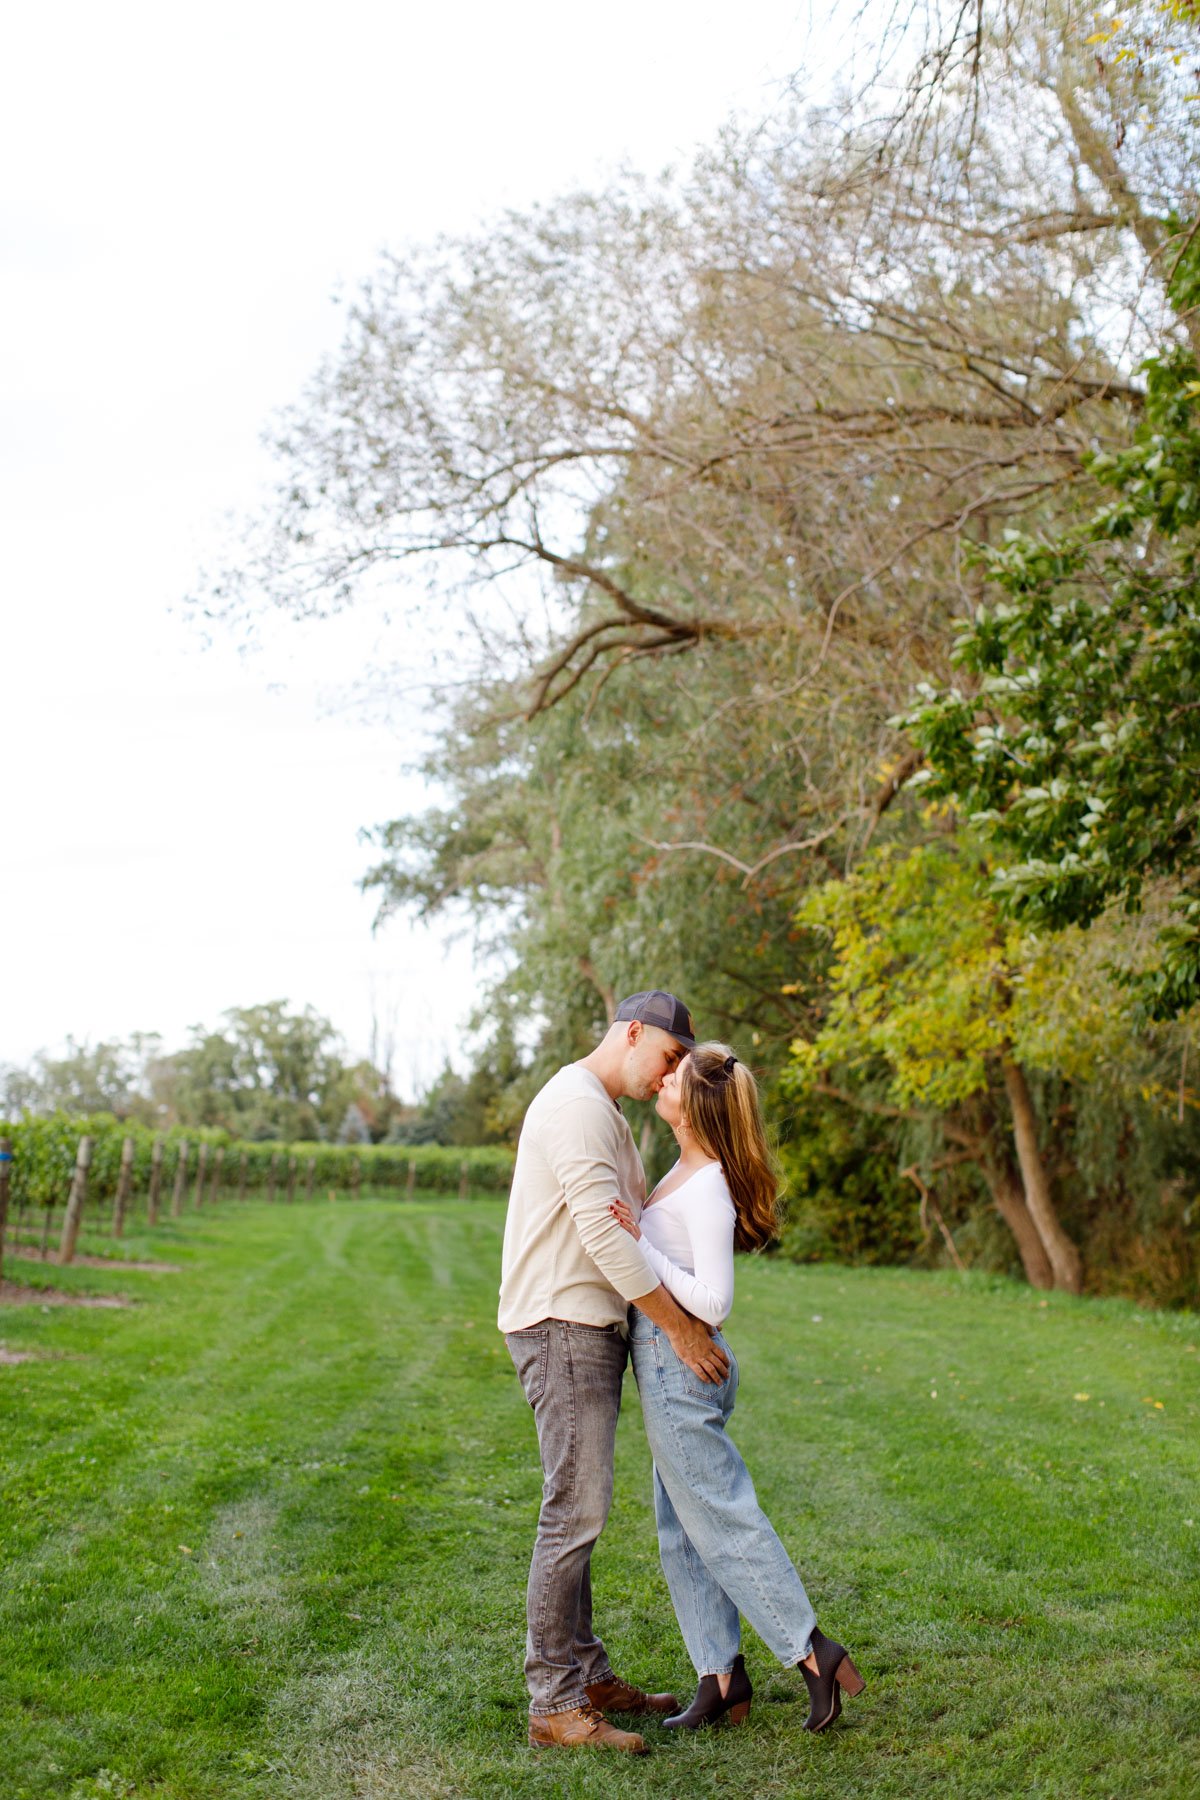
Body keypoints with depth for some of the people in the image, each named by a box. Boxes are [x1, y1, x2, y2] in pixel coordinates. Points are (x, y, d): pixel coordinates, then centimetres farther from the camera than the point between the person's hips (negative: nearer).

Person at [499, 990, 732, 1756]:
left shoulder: (605, 1113, 19)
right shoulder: (577, 1105, -15)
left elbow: (633, 1222, 22)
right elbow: (604, 1236, -21)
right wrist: (681, 1329, -18)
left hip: (595, 1327, 11)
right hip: (561, 1326, -11)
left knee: (580, 1512, 14)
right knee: (575, 1511, -9)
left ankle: (587, 1675, 23)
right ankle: (554, 1704, -3)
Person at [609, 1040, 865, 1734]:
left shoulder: (707, 1191, -20)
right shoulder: (690, 1170, 8)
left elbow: (713, 1302, -22)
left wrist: (638, 1243, -22)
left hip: (679, 1366, -10)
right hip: (673, 1367, 10)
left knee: (722, 1519, 0)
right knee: (682, 1531, 14)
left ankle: (814, 1652, 10)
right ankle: (723, 1676, 21)